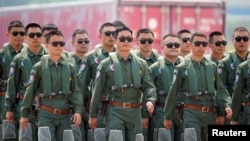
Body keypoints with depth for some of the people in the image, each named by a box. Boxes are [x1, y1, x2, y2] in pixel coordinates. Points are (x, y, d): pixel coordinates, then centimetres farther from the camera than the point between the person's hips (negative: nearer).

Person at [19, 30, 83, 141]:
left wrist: (78, 111, -7)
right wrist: (24, 114, 3)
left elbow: (76, 91, 6)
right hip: (46, 115, -3)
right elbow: (30, 91, 2)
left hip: (65, 116, 3)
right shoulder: (39, 67, 0)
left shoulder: (69, 67, 7)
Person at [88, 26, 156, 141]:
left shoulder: (141, 64, 10)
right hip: (115, 111, -3)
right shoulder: (106, 64, 2)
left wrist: (150, 101, -17)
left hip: (135, 112, 3)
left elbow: (149, 87, 5)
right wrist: (93, 115, 5)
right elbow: (98, 91, 4)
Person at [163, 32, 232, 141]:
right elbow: (173, 93, 3)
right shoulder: (182, 68, -1)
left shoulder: (212, 67, 9)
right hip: (192, 113, -4)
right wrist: (167, 117, 5)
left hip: (210, 114, 4)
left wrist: (226, 106, -12)